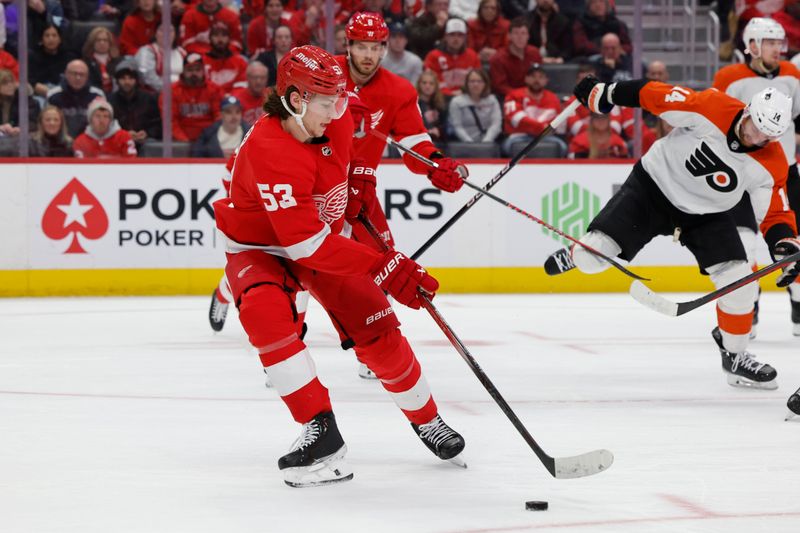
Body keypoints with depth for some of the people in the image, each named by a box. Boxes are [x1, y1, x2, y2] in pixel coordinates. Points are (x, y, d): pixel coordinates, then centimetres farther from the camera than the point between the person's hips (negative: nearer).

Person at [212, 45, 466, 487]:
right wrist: (385, 269, -43)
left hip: (322, 234, 5)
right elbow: (307, 244, -40)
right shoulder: (269, 152, -37)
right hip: (259, 247, -5)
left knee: (376, 332, -6)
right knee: (266, 313, -35)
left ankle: (425, 419, 18)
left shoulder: (337, 120, -14)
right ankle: (320, 431, -30)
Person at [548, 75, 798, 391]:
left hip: (707, 214, 3)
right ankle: (578, 255, 25)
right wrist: (606, 94, -18)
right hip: (653, 186, -3)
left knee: (739, 281, -12)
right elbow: (654, 95, -20)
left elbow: (775, 214, -10)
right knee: (593, 257, -15)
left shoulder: (771, 166, -17)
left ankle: (734, 355, 10)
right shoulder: (711, 109, -27)